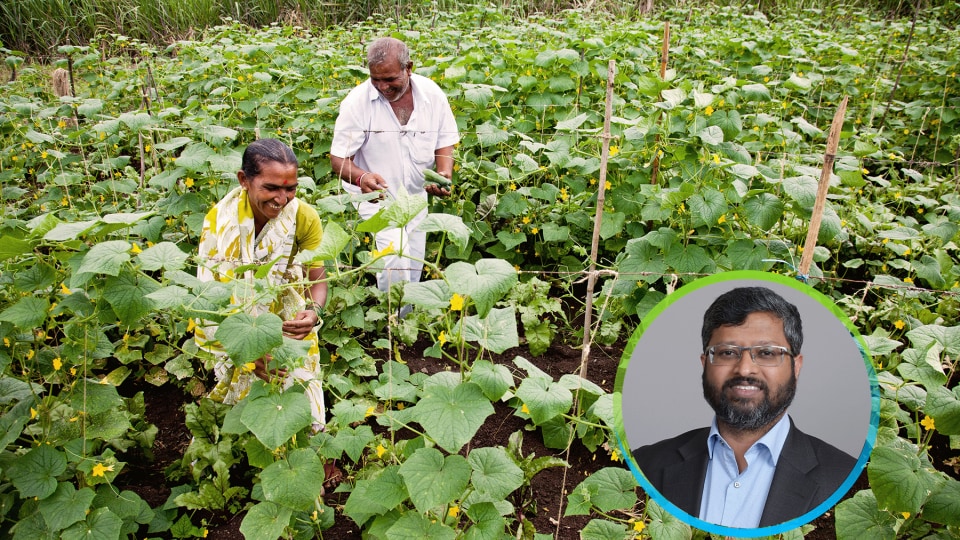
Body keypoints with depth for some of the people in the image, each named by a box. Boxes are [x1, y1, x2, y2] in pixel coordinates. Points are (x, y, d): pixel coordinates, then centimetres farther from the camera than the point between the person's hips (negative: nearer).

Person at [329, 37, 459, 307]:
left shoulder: (433, 94, -10)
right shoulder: (357, 102, -19)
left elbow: (445, 142, 1)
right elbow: (338, 159, -18)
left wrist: (444, 173, -20)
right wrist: (361, 177, -40)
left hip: (416, 197, 4)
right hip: (375, 196, -4)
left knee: (414, 269, 13)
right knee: (396, 263, -20)